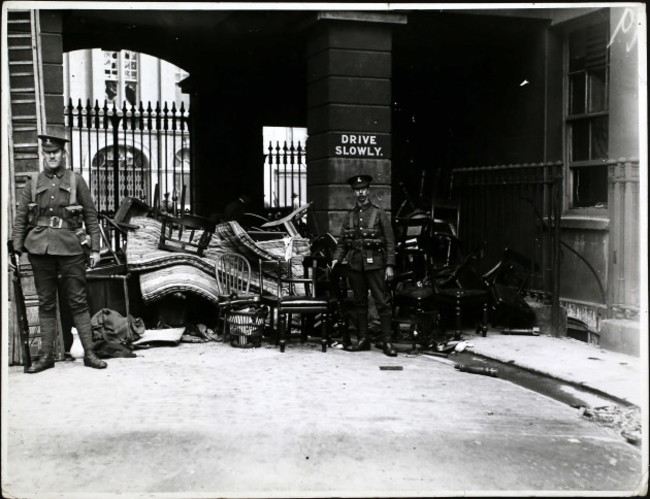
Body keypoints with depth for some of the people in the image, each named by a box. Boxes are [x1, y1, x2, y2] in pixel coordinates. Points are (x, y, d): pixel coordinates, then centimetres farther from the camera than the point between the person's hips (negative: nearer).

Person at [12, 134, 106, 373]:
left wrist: (95, 248, -1)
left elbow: (91, 216, 5)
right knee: (46, 304, 7)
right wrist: (17, 250, -1)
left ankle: (89, 353, 6)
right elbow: (20, 218, 8)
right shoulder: (32, 184, 10)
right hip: (40, 249, 2)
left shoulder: (76, 181, 5)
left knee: (78, 302, 1)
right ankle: (46, 356, 13)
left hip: (70, 248, -2)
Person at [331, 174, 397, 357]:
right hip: (355, 265, 4)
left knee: (382, 302, -5)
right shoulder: (350, 215, 12)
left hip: (375, 264, -4)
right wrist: (336, 259, -2)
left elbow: (390, 242, -2)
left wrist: (389, 266, -9)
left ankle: (387, 342, -1)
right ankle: (363, 340, 16)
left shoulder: (379, 214, 0)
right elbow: (342, 242, 14)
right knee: (359, 303, 9)